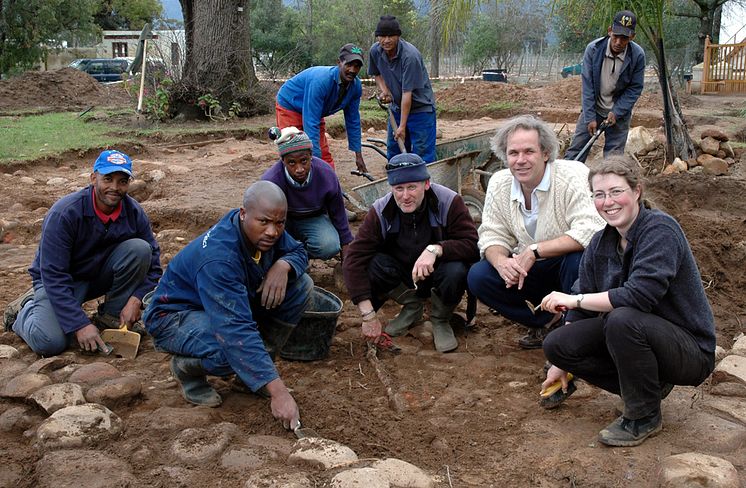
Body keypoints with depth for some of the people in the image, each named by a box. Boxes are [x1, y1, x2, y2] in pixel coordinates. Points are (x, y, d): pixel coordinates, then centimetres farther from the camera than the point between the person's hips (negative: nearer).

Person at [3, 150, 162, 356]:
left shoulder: (134, 212, -13)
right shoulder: (64, 213, -26)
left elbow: (152, 259, -5)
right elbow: (53, 276, -28)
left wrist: (136, 299, -24)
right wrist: (80, 325, -34)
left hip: (102, 275, 4)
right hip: (60, 280, -4)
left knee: (139, 248, -23)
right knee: (50, 343, -28)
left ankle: (110, 316, -6)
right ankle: (25, 309, 8)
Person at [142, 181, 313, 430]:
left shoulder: (264, 232, -14)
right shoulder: (218, 257, -37)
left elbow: (298, 251, 6)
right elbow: (236, 330, -44)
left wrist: (283, 266, -22)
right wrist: (278, 392, -49)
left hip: (231, 303, 8)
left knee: (301, 285, -8)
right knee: (237, 348, -39)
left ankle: (257, 369, -1)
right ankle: (187, 367, -4)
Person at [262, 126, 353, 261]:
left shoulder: (326, 175, -23)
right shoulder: (270, 180, -32)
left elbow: (338, 214, -8)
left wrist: (345, 246, -2)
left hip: (314, 219, 1)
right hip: (283, 220, -1)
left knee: (330, 246, -30)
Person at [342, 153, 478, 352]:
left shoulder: (449, 202, -22)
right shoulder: (381, 210, -18)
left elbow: (472, 244, -26)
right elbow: (354, 259, -23)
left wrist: (435, 249, -45)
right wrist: (368, 315, -29)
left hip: (437, 273, -2)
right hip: (404, 276, 2)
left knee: (455, 272, -35)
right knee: (372, 265, -28)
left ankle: (440, 320, -1)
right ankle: (411, 305, 3)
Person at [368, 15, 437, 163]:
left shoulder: (410, 55, -27)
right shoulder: (375, 51, -8)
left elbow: (407, 93, -26)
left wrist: (402, 126, -25)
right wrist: (384, 90, -6)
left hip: (421, 108, -7)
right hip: (397, 107, 7)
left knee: (423, 154, -8)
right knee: (393, 154, 13)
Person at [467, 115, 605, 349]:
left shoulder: (572, 176, -22)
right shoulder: (499, 183, -5)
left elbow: (590, 232, -34)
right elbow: (492, 235, 0)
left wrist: (534, 251, -32)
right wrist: (501, 261, -24)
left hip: (568, 264, -5)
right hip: (528, 268, 5)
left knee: (578, 259, -38)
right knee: (478, 276, -15)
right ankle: (551, 321, -1)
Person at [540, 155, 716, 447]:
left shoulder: (660, 230, -21)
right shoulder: (601, 243, 1)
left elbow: (640, 295, -33)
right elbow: (583, 305, 7)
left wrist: (575, 300, -25)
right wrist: (561, 364, 9)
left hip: (690, 352, -7)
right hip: (635, 337, 7)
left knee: (623, 319, -36)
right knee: (556, 345, -8)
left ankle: (644, 418, -13)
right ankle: (650, 384, 7)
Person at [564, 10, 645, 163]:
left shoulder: (638, 55, -16)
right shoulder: (593, 49, -17)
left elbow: (635, 88, -7)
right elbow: (587, 85, -14)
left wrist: (616, 113, -17)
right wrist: (590, 118, -16)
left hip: (619, 112, 0)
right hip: (593, 107, 0)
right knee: (575, 151, -1)